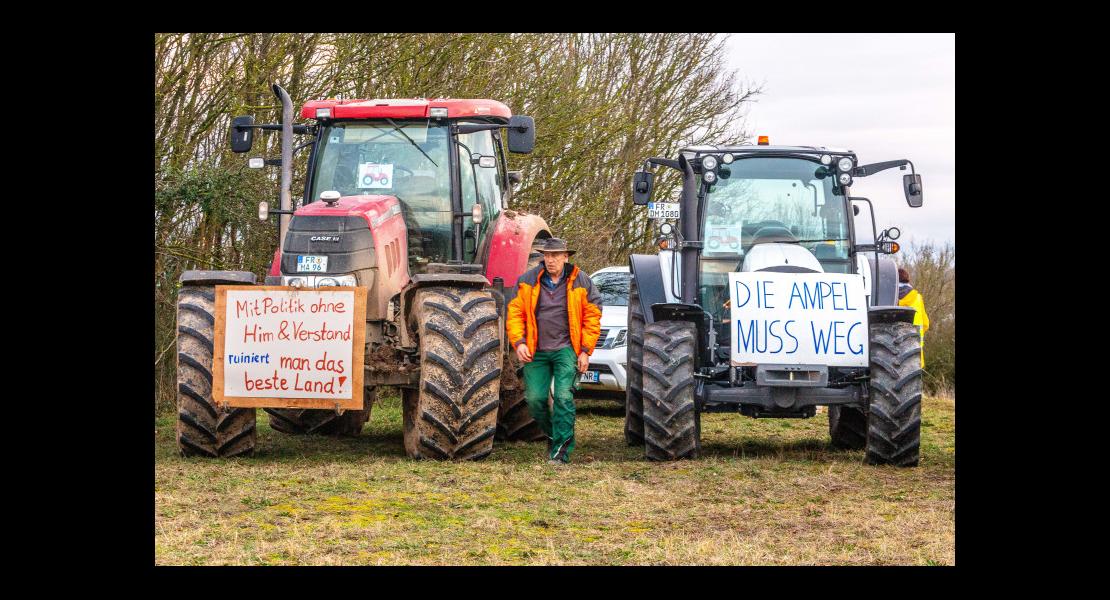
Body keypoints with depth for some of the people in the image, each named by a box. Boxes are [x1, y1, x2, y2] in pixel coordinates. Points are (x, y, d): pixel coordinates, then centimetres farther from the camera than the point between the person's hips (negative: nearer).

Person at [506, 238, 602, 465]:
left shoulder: (580, 282, 1)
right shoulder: (528, 281, 5)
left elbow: (592, 317, 3)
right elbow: (515, 313, 5)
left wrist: (585, 351, -3)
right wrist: (518, 342, -8)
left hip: (566, 350, -2)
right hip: (536, 352, 2)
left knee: (563, 397, -13)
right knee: (534, 399, -2)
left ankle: (561, 451, -9)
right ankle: (552, 435, 27)